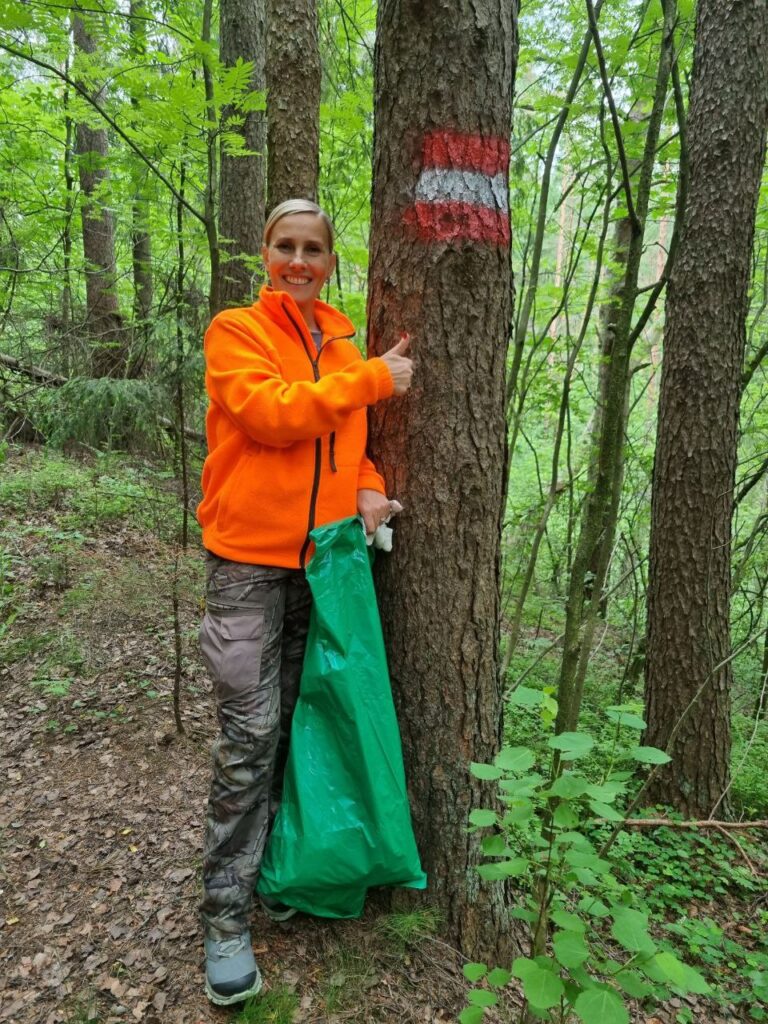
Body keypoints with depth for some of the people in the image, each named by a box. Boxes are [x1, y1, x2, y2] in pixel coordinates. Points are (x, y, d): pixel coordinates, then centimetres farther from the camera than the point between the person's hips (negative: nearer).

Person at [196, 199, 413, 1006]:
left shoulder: (343, 344, 13)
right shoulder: (234, 331, -2)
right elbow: (270, 412, -18)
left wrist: (368, 486, -3)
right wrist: (371, 379, -13)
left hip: (323, 557, 5)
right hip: (250, 556, -5)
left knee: (295, 721, 13)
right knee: (249, 734, -5)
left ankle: (272, 866, 32)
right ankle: (225, 915, 10)